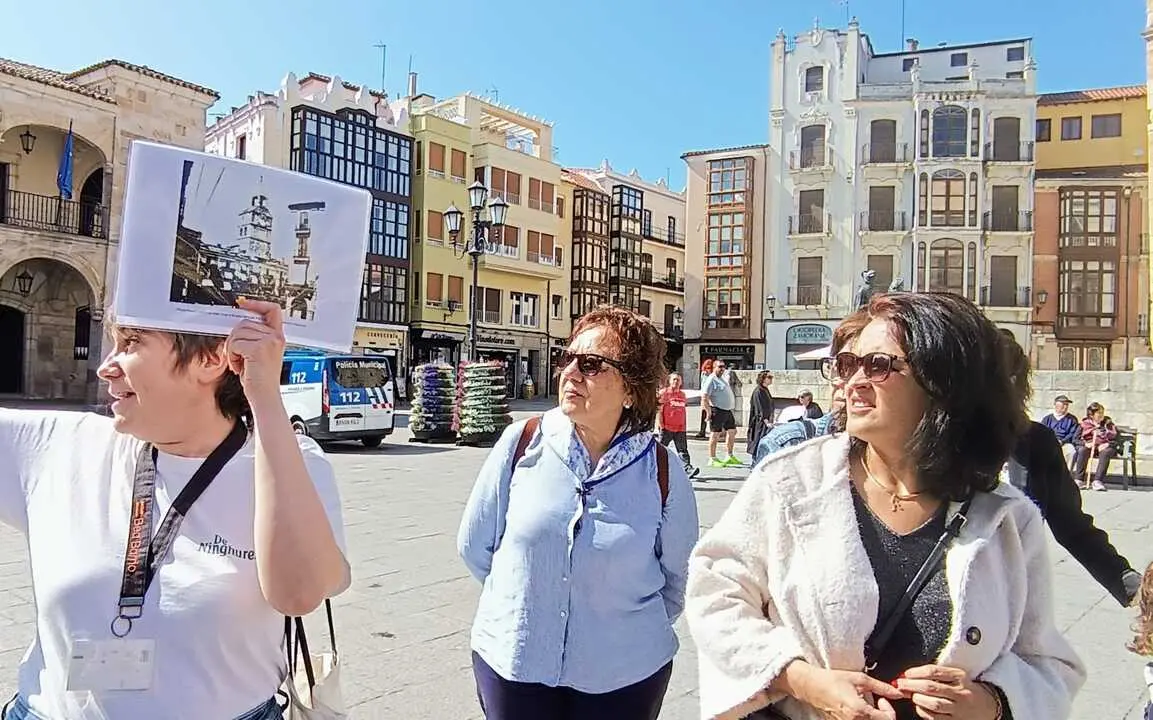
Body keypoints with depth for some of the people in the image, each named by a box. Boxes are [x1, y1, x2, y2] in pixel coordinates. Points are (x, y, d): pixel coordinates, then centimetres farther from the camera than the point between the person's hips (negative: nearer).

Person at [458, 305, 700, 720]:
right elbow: (475, 546, 1)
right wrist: (525, 598, 8)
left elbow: (677, 579, 4)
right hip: (512, 661, 1)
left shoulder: (663, 473, -10)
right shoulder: (521, 442, -10)